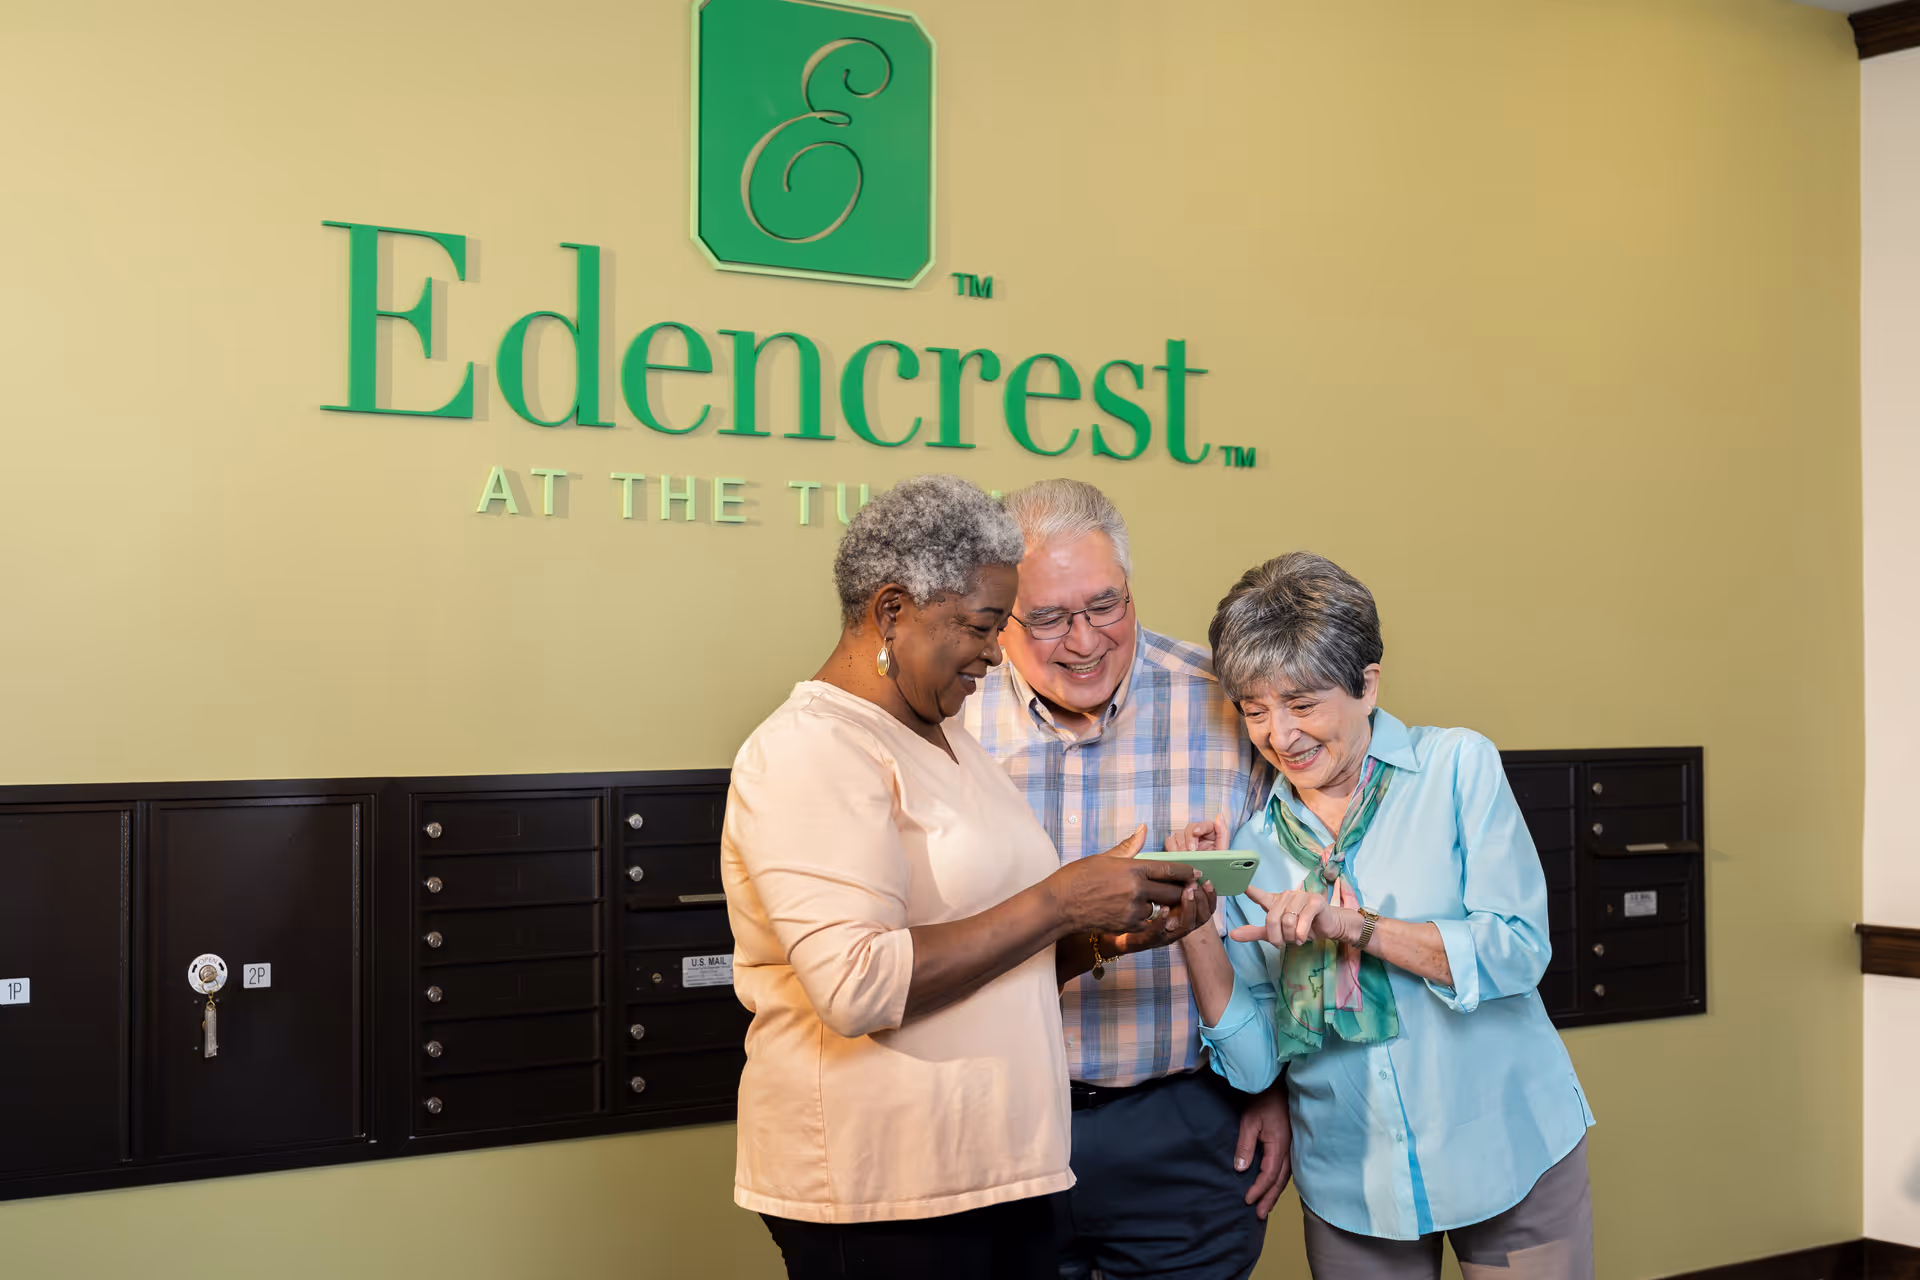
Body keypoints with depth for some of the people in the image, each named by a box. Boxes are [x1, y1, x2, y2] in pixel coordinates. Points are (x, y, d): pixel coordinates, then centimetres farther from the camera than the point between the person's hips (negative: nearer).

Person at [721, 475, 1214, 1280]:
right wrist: (1059, 902, -20)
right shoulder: (808, 753, -13)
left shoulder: (946, 743, 15)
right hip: (878, 1195, -8)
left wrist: (1111, 931, 2)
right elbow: (856, 986, -24)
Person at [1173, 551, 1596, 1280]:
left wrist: (1353, 924, -23)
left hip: (1507, 1156, -2)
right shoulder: (1251, 839, 1)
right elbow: (1254, 1057, -3)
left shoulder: (1457, 767, -5)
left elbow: (1517, 952, -15)